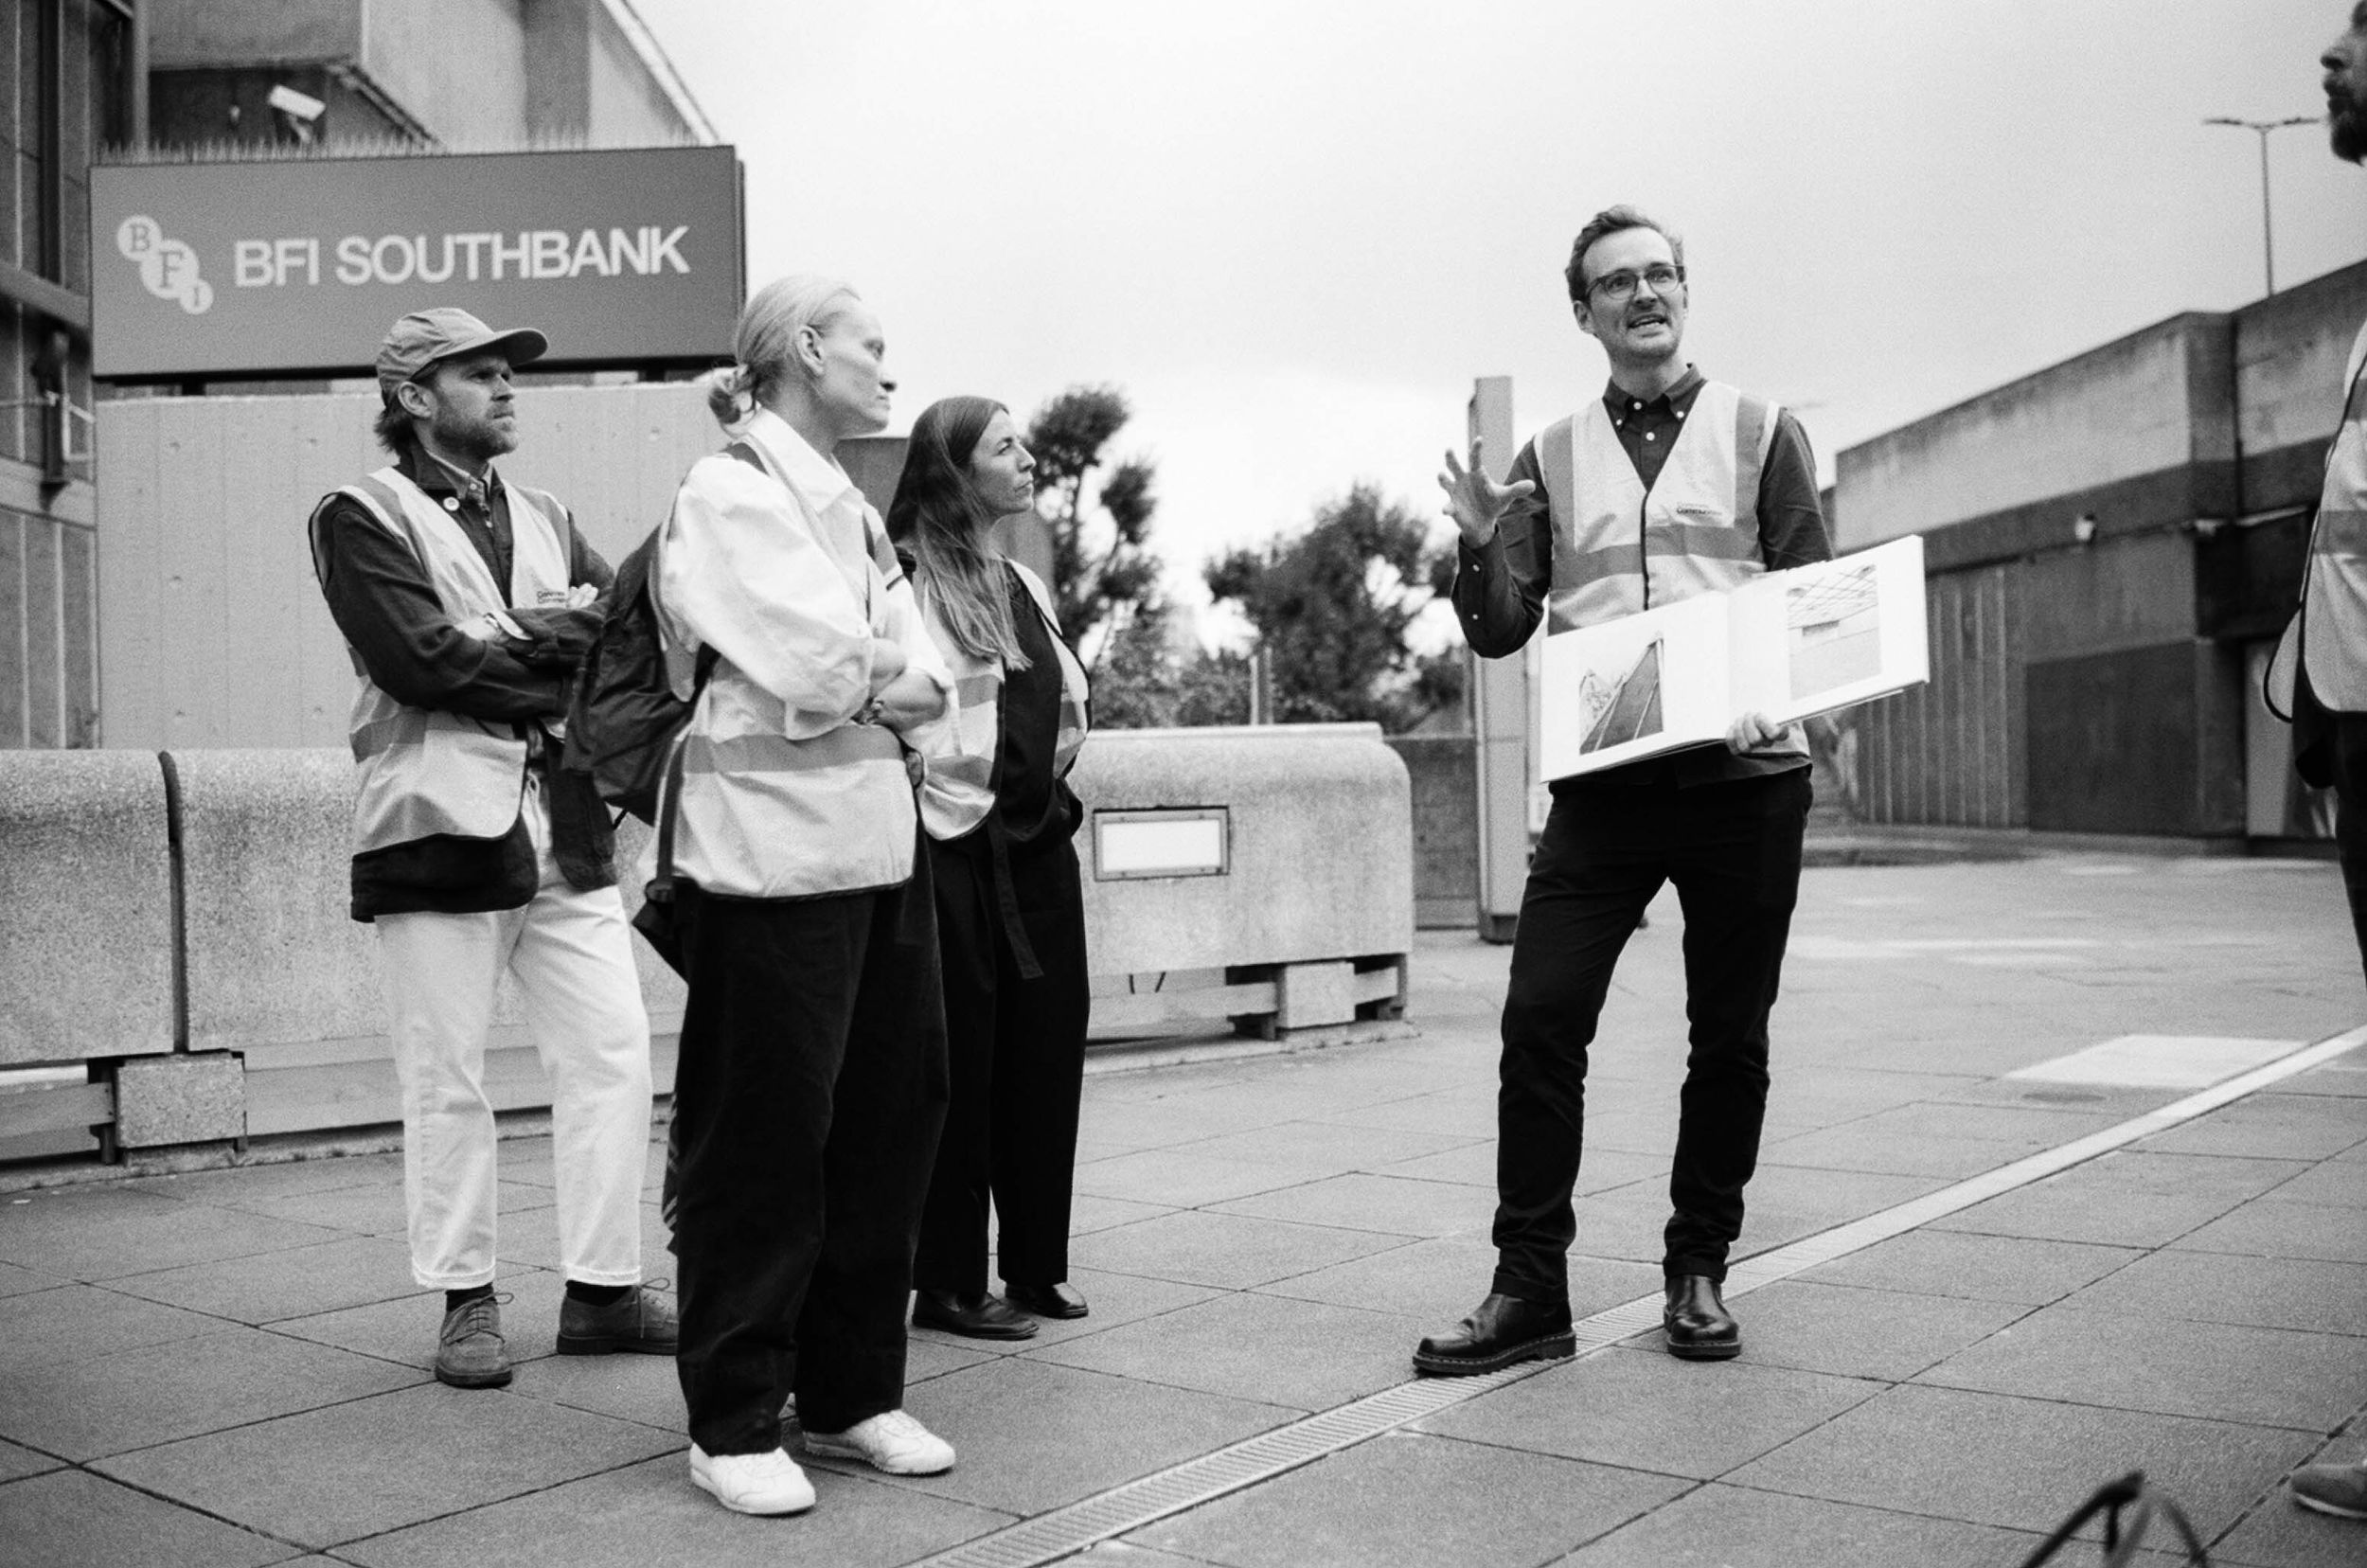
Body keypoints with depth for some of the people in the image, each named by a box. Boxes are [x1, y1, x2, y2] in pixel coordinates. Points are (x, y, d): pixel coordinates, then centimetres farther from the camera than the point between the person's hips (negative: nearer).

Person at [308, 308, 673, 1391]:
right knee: (447, 1082, 2)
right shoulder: (363, 518, 0)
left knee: (614, 1056, 3)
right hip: (442, 828, -5)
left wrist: (506, 648, -10)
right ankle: (465, 1301, 16)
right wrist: (560, 642, -5)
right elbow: (421, 660, -15)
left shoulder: (543, 520, 19)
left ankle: (603, 1290, 13)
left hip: (566, 832, 6)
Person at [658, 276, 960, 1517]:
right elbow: (815, 670, -18)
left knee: (888, 1119, 10)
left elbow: (923, 678, 11)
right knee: (761, 1137, -1)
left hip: (878, 841, 8)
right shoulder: (730, 490, -6)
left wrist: (891, 691, -9)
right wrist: (894, 682, 0)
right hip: (773, 846, -8)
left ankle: (852, 1392, 23)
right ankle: (733, 1420, 11)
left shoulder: (850, 506, 19)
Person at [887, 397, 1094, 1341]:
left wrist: (1050, 787, 13)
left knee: (1048, 1050, 9)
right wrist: (947, 797, -13)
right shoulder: (904, 579, -10)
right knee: (959, 1061, 0)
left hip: (1038, 845, 7)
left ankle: (1037, 1263, 21)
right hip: (955, 846, -7)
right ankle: (949, 1283, 11)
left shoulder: (1024, 584, 15)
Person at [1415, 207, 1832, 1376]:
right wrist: (1481, 544, -13)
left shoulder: (1760, 433, 7)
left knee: (1729, 1037, 7)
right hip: (1602, 783, 1)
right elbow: (1498, 633, 7)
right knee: (1539, 1020, -8)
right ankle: (1529, 1287, 2)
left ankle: (1698, 1270, 22)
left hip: (1744, 774, -1)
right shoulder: (1551, 458, 11)